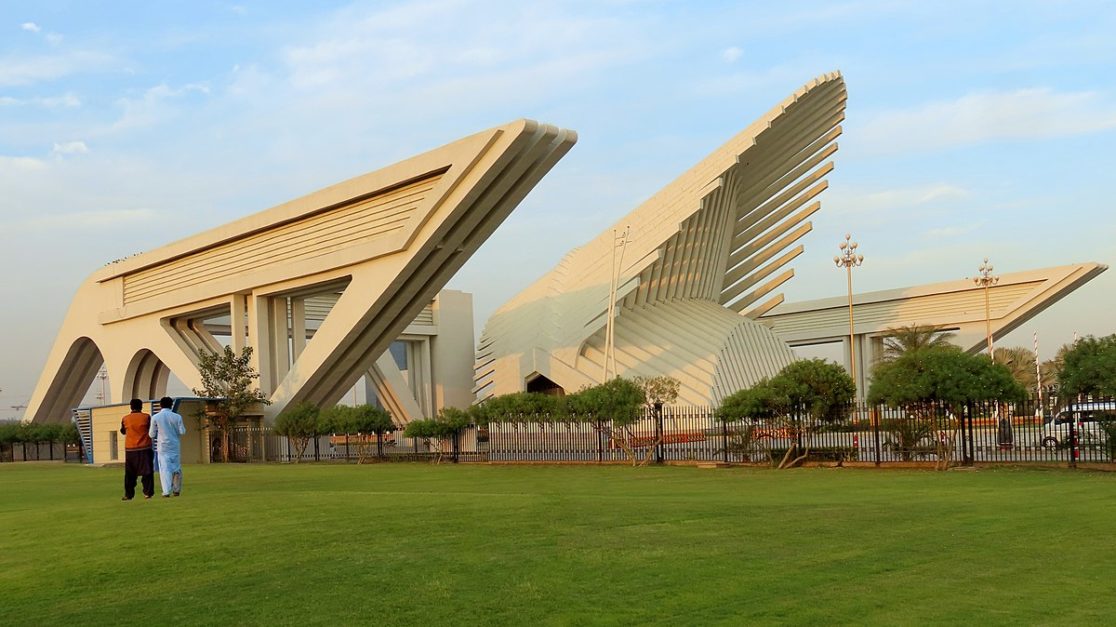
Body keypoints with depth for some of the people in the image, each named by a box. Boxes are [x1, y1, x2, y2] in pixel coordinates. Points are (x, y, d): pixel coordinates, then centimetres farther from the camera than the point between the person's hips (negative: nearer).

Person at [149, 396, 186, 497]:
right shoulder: (177, 417, -2)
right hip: (175, 446, 1)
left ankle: (166, 491, -9)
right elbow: (182, 432, -4)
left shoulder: (155, 417, -3)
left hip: (163, 446, -1)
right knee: (176, 468, 11)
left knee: (165, 469, -1)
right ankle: (176, 490, 10)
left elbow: (152, 434, 0)